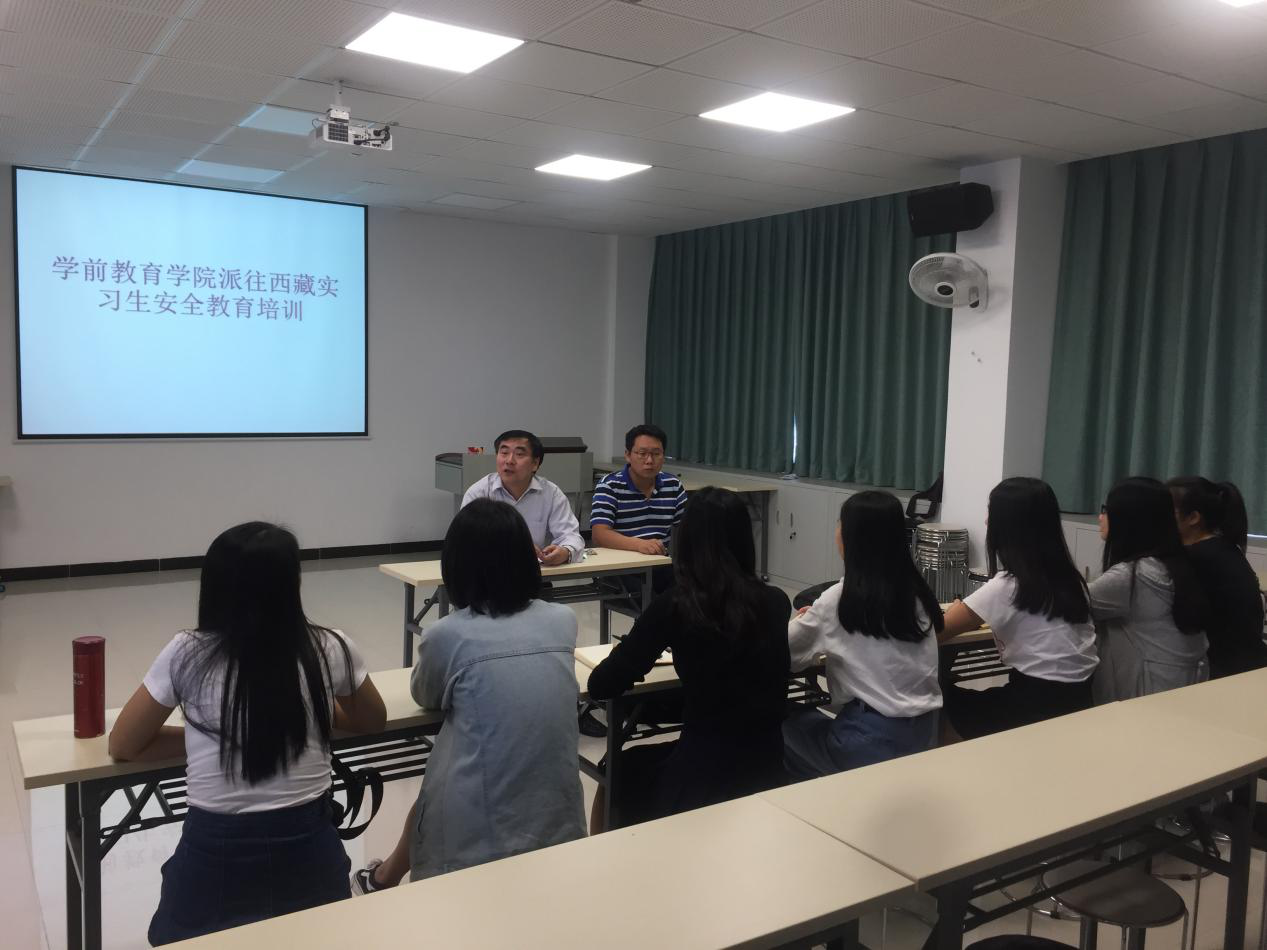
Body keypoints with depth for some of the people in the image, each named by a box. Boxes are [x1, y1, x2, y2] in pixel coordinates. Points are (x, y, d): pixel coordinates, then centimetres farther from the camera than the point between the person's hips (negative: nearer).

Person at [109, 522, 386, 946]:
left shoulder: (186, 653, -6)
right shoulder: (329, 649, -4)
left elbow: (123, 746, 8)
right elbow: (373, 721, 14)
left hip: (214, 855, -1)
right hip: (308, 851, 1)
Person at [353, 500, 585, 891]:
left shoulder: (446, 635, -12)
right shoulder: (564, 622, 0)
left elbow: (424, 696, 10)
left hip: (479, 829, -3)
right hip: (558, 818, 4)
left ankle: (386, 881, 51)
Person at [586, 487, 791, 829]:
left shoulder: (676, 605, -16)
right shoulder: (776, 602, -4)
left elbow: (602, 686, -11)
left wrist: (637, 658, 8)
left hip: (702, 779, -4)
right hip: (766, 771, 5)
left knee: (618, 769, 28)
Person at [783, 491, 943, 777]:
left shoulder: (840, 599, -12)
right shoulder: (916, 592, 4)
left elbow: (785, 650, 2)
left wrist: (805, 623, 22)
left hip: (874, 738, -6)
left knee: (787, 721, 15)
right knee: (807, 717, 24)